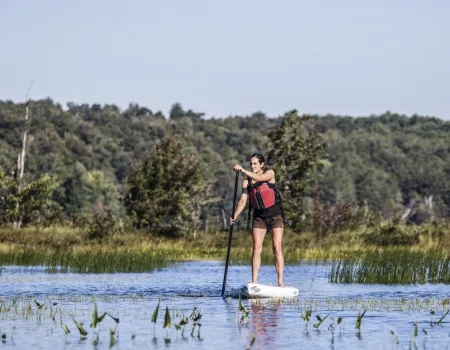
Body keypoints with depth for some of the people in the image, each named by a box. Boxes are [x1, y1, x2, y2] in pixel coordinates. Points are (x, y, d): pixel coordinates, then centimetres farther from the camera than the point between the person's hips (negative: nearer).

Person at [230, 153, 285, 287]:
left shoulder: (270, 173, -6)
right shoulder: (247, 180, 2)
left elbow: (259, 178, -28)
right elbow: (243, 200, -5)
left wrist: (243, 170, -35)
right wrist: (235, 216, -19)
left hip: (275, 215, -3)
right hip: (259, 216, 3)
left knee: (277, 248, -8)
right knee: (257, 249, -4)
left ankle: (280, 281, -10)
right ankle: (254, 282, -6)